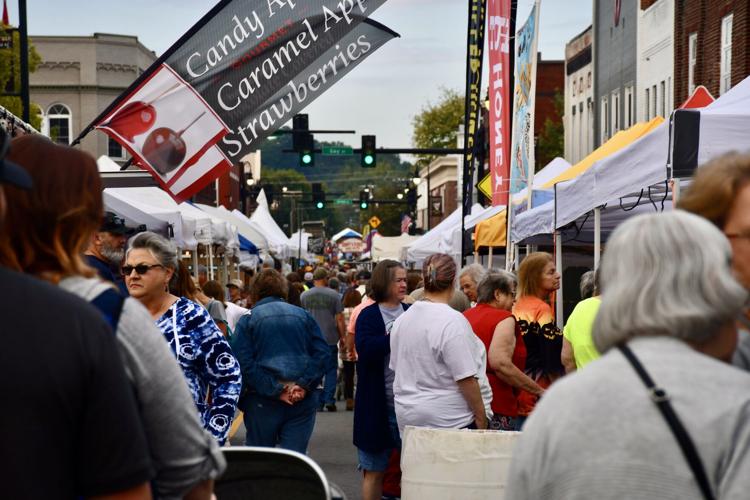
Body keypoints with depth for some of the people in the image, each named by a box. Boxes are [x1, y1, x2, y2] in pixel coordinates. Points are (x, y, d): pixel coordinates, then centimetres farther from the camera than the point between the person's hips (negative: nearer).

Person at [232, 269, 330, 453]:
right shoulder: (303, 315, 9)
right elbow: (322, 354, 0)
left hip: (262, 402, -2)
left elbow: (244, 363, -10)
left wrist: (274, 390, -12)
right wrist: (304, 385, -8)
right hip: (303, 401, 2)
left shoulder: (248, 319, 1)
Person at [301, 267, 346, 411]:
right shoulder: (333, 295, -5)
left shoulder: (304, 296, 1)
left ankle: (318, 403, 7)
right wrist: (342, 336, 4)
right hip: (330, 338, -2)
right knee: (331, 370, 8)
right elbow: (339, 318, -5)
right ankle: (329, 400, -2)